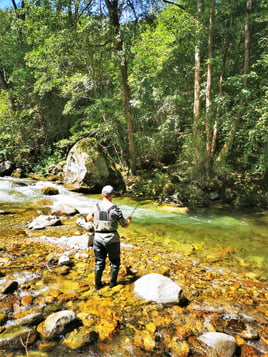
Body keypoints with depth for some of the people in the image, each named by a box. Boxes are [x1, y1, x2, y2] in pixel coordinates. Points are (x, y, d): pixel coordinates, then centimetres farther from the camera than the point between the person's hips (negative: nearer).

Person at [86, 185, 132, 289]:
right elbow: (125, 225, -6)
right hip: (112, 239, -3)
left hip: (98, 238, 4)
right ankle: (113, 282, 26)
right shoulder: (115, 208, -14)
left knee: (99, 262, 16)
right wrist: (129, 219, 15)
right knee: (115, 261, 17)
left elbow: (88, 219, 16)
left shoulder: (96, 206, -2)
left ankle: (98, 284, 24)